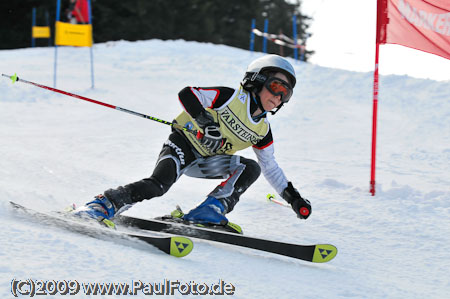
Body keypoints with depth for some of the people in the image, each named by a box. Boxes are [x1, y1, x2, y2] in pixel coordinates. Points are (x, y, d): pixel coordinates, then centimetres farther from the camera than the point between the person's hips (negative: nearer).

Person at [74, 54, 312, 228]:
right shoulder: (231, 97, -13)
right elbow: (187, 94, -19)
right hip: (184, 145, -7)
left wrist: (292, 196, 11)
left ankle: (208, 212, -25)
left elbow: (270, 167, 16)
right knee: (159, 184, -32)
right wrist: (205, 120, -33)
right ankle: (103, 205, -30)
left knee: (251, 168, -14)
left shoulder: (263, 131, 5)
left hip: (205, 163, 7)